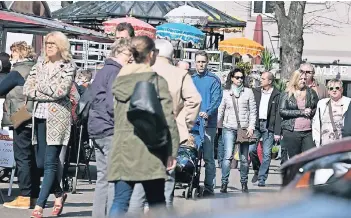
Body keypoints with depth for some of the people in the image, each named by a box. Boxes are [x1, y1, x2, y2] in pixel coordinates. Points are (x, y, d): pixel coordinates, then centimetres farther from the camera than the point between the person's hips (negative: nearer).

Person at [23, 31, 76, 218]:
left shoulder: (68, 67, 0)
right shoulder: (39, 66, 14)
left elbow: (61, 91, -14)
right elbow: (27, 90, 4)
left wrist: (40, 86, -5)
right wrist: (49, 94, -9)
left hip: (58, 117, -6)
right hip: (40, 116, 6)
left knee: (50, 162, -9)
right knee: (41, 162, 7)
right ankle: (59, 194, 28)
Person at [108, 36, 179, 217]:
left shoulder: (120, 79, 9)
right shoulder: (156, 80, -5)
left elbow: (116, 115, 13)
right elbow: (167, 119, -8)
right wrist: (172, 151, -5)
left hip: (122, 147, 4)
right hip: (148, 149, -4)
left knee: (120, 201, 2)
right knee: (156, 203, 6)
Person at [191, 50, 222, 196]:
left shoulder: (213, 79, 2)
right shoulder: (190, 79, 16)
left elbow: (216, 98, -8)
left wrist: (208, 112, -25)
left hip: (208, 123, -4)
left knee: (208, 157, -6)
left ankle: (209, 187, -4)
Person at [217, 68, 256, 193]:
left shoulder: (248, 92, 8)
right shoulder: (226, 93, 10)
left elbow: (253, 111, 7)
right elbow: (220, 110, 13)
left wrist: (251, 127, -3)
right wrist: (216, 125, 4)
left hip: (244, 128, 1)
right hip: (229, 128, -1)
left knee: (244, 158, 3)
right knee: (228, 156, -13)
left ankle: (244, 183, 15)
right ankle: (224, 183, -12)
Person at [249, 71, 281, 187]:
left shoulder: (277, 95, -1)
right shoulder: (255, 92, 9)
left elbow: (278, 114, -3)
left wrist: (277, 132, -8)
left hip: (269, 126, -3)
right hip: (256, 124, 3)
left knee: (266, 153, -1)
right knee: (251, 149, -6)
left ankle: (262, 178, 6)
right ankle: (257, 170, 19)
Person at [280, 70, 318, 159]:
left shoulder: (311, 92, 11)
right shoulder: (286, 94, 4)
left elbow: (317, 108, 16)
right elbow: (282, 111, -7)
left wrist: (311, 112, -6)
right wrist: (301, 112, -11)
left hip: (308, 131, 2)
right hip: (291, 132, -2)